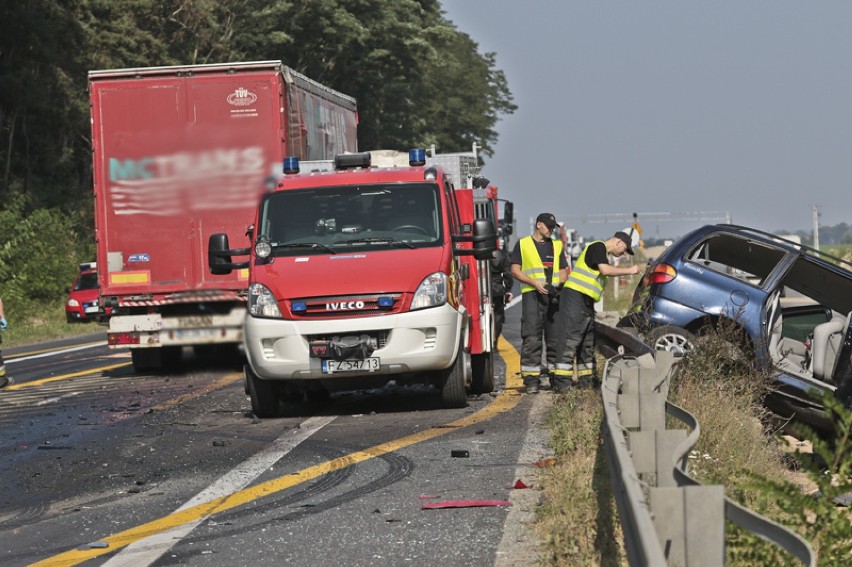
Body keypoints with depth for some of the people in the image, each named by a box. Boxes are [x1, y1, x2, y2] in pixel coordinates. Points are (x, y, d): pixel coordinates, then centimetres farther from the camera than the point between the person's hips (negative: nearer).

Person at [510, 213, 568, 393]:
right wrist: (535, 283, -11)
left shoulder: (557, 246, 20)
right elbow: (515, 270, 2)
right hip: (532, 295, -4)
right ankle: (531, 379, -13)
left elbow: (563, 270, 20)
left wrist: (559, 285, -2)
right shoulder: (523, 244, 8)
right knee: (531, 339, -11)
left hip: (554, 296, 4)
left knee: (556, 337, 4)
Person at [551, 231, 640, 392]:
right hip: (575, 296, -11)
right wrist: (629, 271, -12)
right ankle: (561, 382, -16)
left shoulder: (602, 252, 23)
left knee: (587, 340, 14)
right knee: (570, 339, -13)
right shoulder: (598, 247, -8)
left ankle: (587, 379, 20)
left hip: (585, 301, 11)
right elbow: (605, 270, -21)